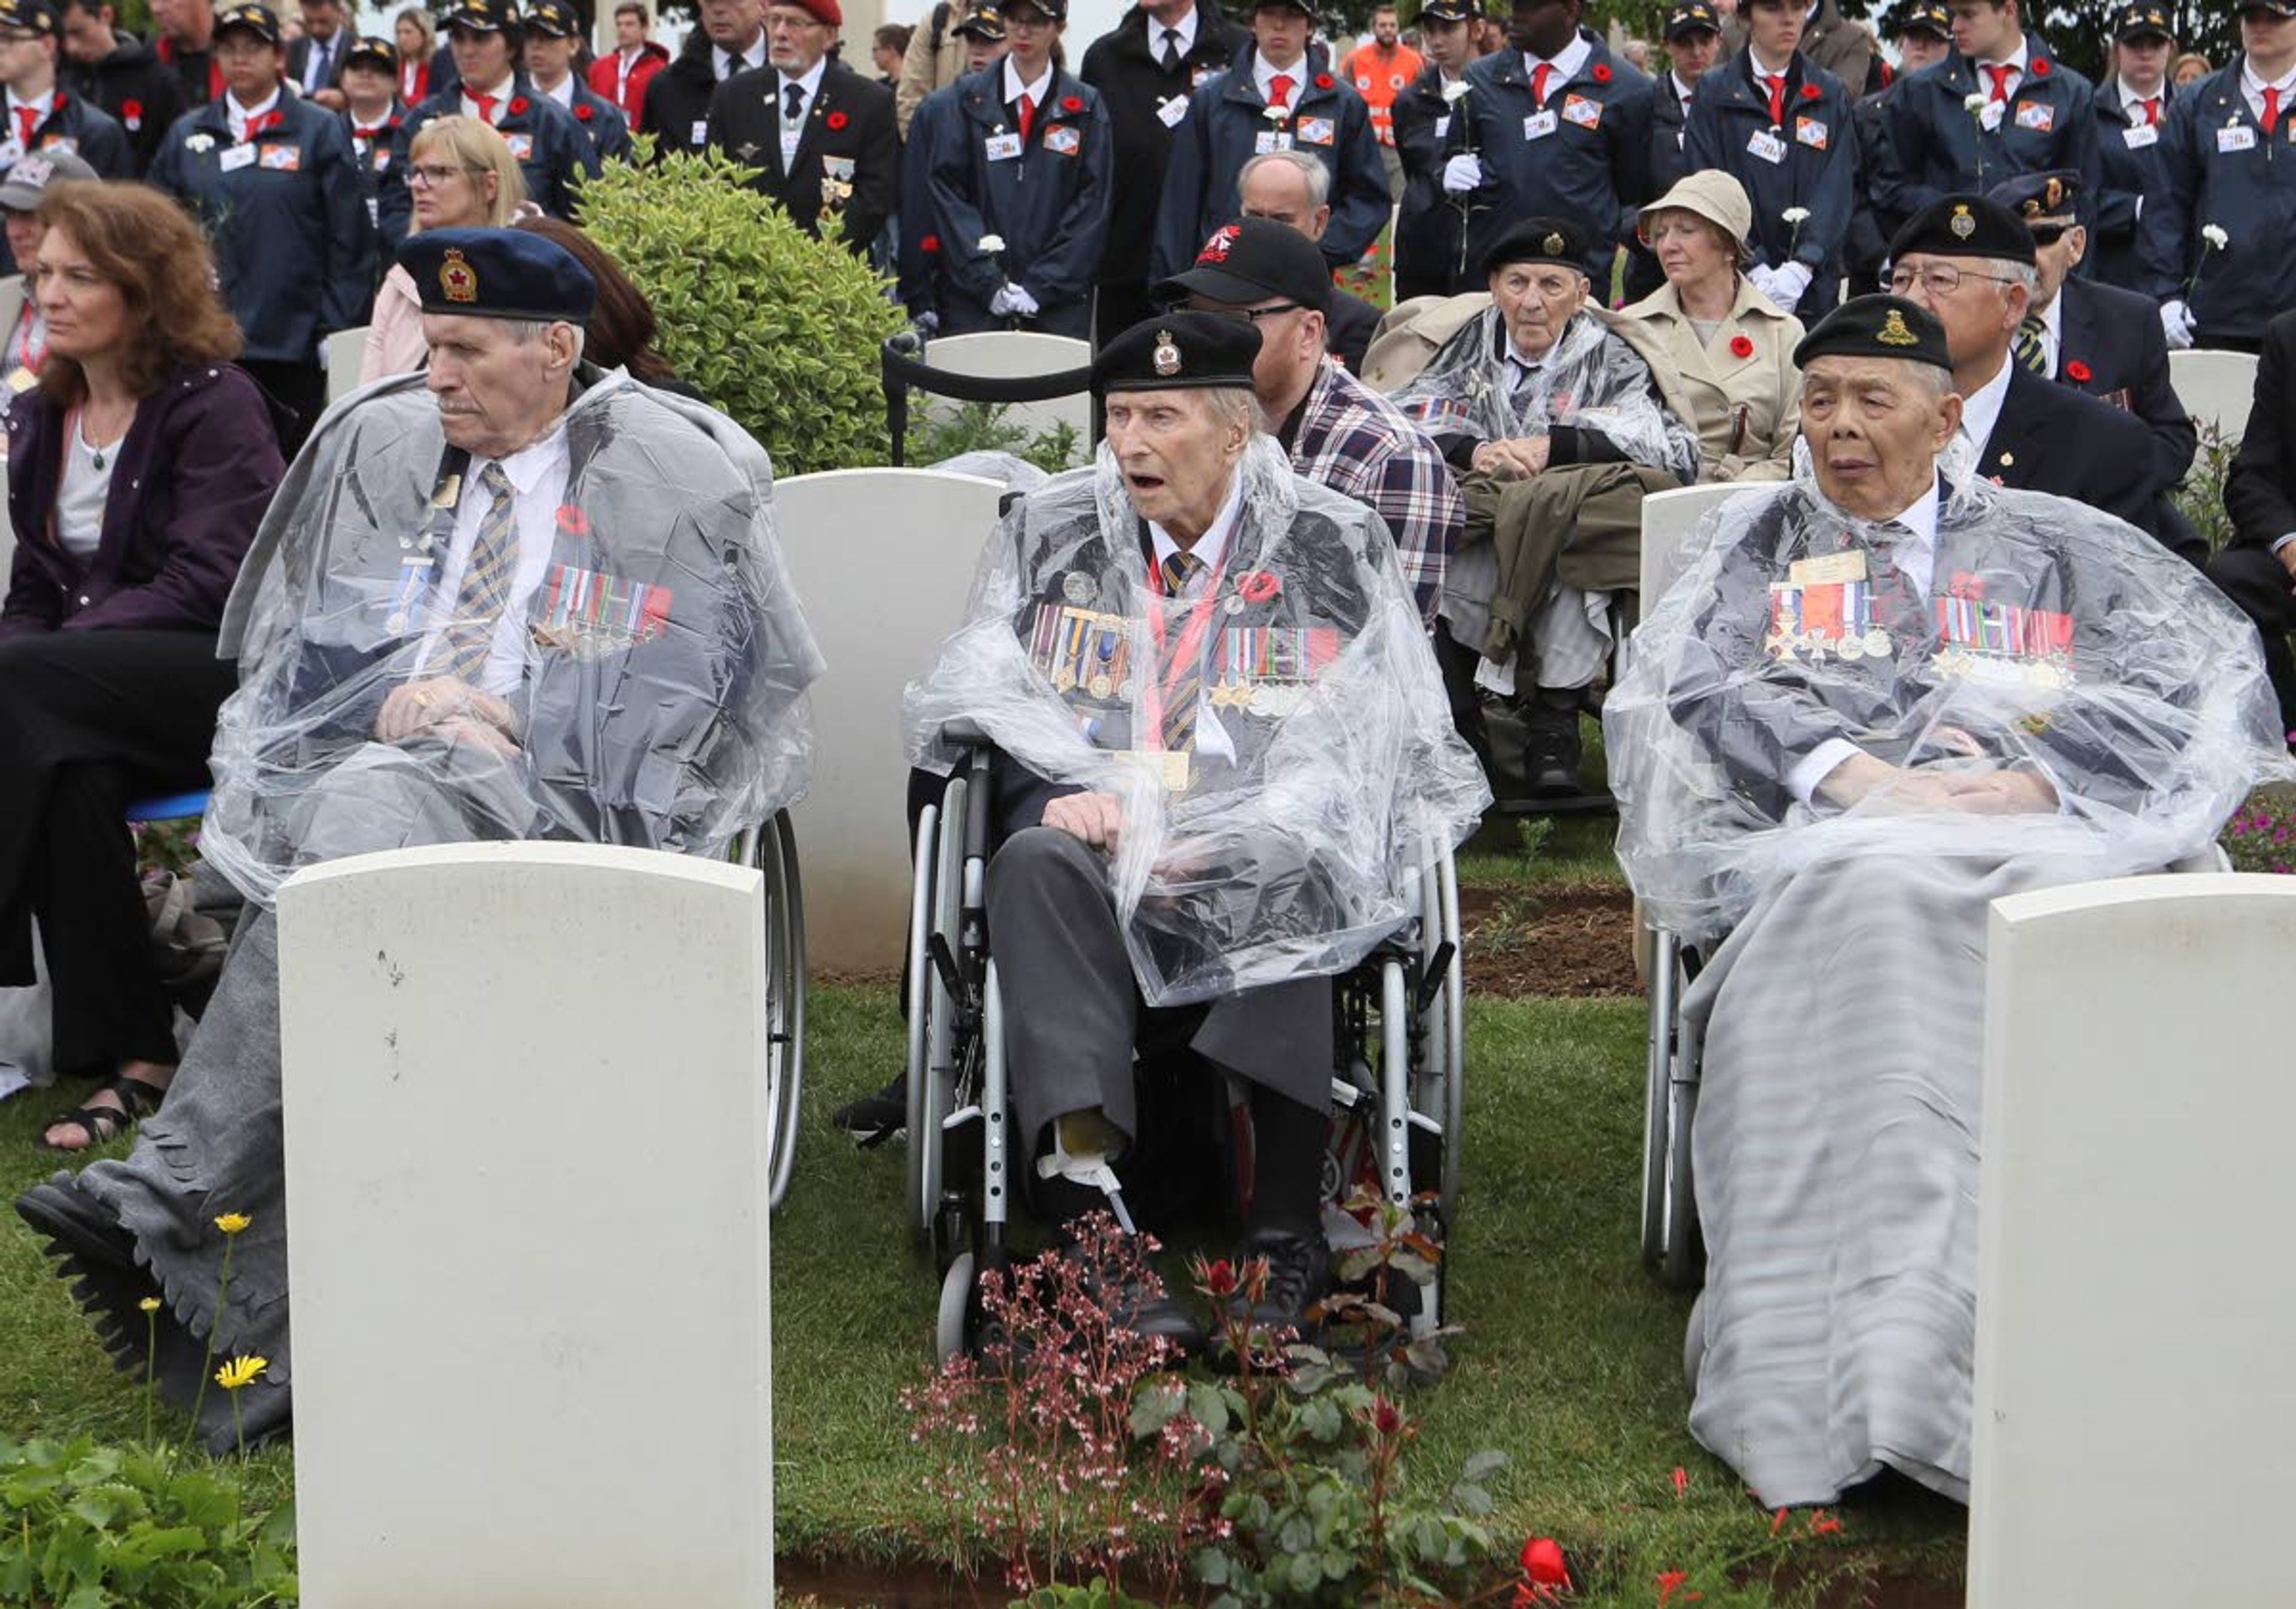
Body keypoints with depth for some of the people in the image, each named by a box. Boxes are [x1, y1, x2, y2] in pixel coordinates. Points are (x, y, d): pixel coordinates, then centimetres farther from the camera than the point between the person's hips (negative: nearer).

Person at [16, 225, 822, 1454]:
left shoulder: (674, 477, 4)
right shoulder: (379, 447, 17)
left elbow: (683, 698, 2)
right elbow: (296, 652, 18)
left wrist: (503, 720, -7)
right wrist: (393, 701, -3)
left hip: (558, 794, -3)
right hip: (367, 762, 3)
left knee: (372, 813, -36)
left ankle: (168, 1203, -38)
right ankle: (275, 1323, -37)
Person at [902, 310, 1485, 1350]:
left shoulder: (1332, 545, 10)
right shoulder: (1048, 531, 17)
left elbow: (1363, 741, 1)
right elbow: (981, 697, 11)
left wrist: (1230, 837, -15)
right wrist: (1065, 792, -11)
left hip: (1264, 845, -1)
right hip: (1094, 825, 2)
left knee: (1282, 886, -37)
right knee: (1039, 863, -34)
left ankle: (1286, 1240, -35)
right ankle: (1085, 1208, -47)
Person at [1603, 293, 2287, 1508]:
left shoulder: (2057, 545, 23)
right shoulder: (1759, 539, 25)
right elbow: (1690, 687, 7)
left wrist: (2040, 778, -8)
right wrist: (1846, 769, -11)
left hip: (2041, 833, 1)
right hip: (1831, 844, 0)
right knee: (1878, 904, -38)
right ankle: (1873, 1356, -43)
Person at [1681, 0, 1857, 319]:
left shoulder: (1831, 95, 12)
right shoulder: (1714, 93, 8)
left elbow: (1838, 190, 2)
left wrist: (1802, 267, -13)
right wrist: (1754, 268, -13)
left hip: (1812, 286, 1)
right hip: (1732, 280, -1)